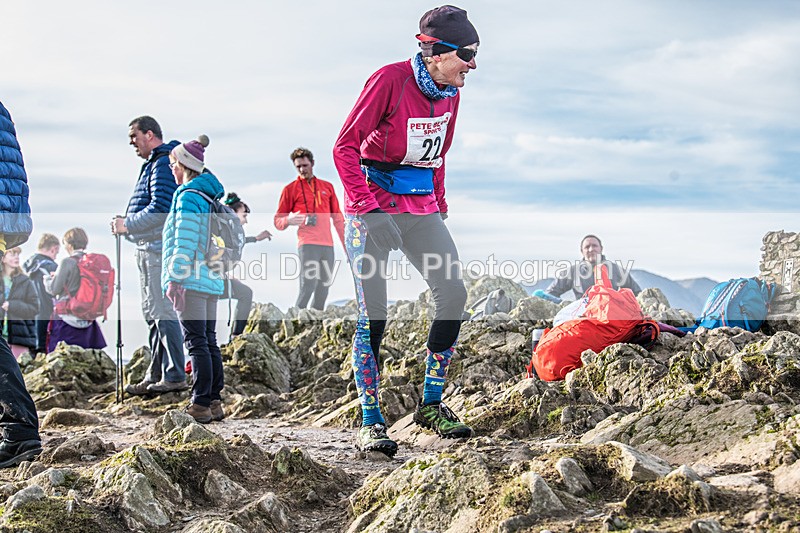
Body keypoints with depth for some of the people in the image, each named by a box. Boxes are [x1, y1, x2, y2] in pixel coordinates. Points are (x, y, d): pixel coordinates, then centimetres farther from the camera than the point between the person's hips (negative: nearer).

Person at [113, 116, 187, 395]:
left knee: (162, 311, -9)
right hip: (149, 249, 11)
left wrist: (127, 225, -15)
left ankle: (174, 377, -6)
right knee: (152, 312, 13)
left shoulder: (163, 164, -13)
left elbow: (161, 209, -23)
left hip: (160, 249, -11)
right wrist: (127, 223, 14)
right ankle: (155, 376, 19)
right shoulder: (153, 164, 21)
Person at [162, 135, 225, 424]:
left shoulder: (188, 196, -10)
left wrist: (175, 278, -16)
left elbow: (185, 241, -17)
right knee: (209, 340, 11)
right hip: (211, 279, 9)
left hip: (191, 280, -9)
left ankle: (200, 405, -8)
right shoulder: (210, 195, 17)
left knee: (196, 342, -8)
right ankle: (214, 402, 15)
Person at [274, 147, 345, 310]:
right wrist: (289, 220, -16)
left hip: (328, 245, 4)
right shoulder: (290, 189, 8)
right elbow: (278, 220, 8)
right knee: (307, 287, -17)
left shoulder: (327, 187, 19)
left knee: (323, 290, 3)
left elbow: (338, 218, 20)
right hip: (307, 245, -4)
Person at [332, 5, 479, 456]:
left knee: (454, 293, -4)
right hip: (374, 204, -6)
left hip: (421, 207, 7)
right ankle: (371, 421, 0)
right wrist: (366, 207, -20)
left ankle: (432, 405, 9)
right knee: (373, 312, -8)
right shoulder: (391, 80, -15)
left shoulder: (450, 93, 5)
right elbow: (345, 147, -14)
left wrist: (440, 204, 13)